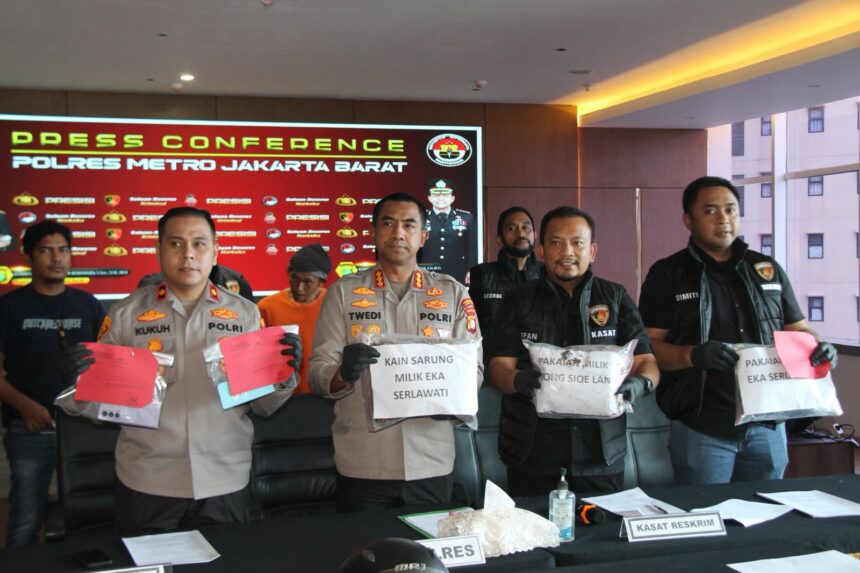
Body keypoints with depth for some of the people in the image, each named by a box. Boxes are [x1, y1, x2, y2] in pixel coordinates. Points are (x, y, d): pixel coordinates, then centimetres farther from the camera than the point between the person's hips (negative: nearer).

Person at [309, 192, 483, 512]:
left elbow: (473, 367, 6)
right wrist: (343, 374, -23)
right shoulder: (344, 292, 5)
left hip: (431, 464, 1)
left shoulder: (453, 294, 8)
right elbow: (318, 373, 0)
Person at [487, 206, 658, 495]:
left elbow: (645, 361, 3)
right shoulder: (518, 301, 6)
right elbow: (498, 368, -2)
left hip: (603, 452, 1)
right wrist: (520, 381, -25)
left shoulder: (616, 298, 7)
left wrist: (640, 384, -21)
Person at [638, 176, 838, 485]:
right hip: (701, 427, -4)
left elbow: (797, 329, 17)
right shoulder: (667, 274, -1)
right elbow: (648, 346, -7)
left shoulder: (768, 269, 12)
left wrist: (819, 347, -5)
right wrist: (692, 355, -25)